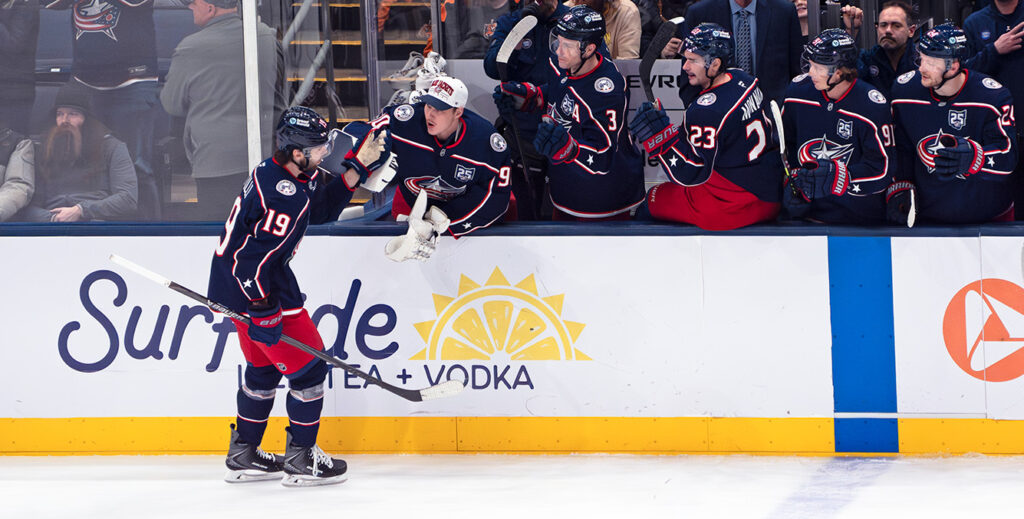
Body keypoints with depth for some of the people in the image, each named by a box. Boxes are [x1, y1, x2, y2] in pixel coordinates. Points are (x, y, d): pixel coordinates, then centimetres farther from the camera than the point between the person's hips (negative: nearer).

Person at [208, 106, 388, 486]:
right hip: (255, 288, -11)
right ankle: (301, 459, 4)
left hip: (236, 280, 11)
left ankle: (243, 455, 29)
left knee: (264, 365, 22)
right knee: (308, 365, -2)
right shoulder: (284, 195, -26)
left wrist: (358, 166, 14)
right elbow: (255, 257, -29)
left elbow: (325, 207, 21)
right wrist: (264, 312, -26)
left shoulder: (298, 176, 6)